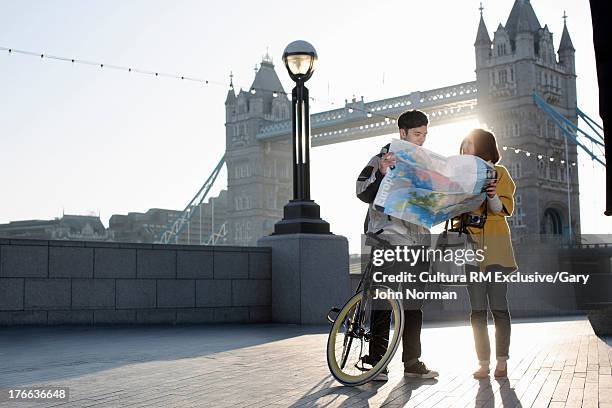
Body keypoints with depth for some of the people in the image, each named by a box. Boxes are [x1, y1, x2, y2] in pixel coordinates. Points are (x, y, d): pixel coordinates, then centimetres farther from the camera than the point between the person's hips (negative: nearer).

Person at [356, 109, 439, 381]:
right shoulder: (384, 158, -1)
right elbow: (363, 193, -11)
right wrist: (380, 173, -28)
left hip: (418, 240, 6)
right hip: (389, 238, -6)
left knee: (414, 302, 9)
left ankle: (412, 362, 16)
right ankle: (376, 362, -3)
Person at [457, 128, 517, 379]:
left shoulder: (498, 172, 6)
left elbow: (505, 209, -4)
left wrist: (491, 196, -24)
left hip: (494, 247, -4)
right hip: (470, 246, 4)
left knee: (498, 306, -6)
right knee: (477, 309, 0)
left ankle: (502, 362, 0)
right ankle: (483, 362, 2)